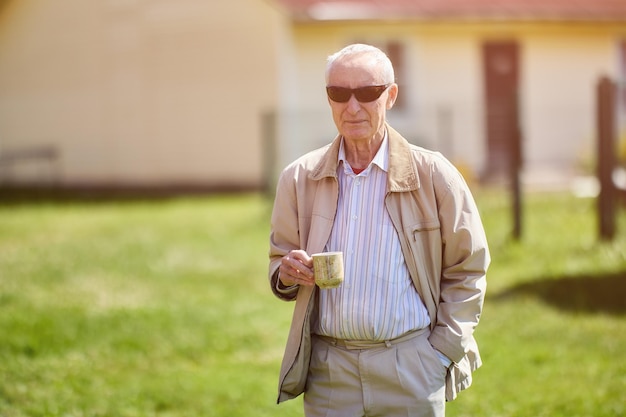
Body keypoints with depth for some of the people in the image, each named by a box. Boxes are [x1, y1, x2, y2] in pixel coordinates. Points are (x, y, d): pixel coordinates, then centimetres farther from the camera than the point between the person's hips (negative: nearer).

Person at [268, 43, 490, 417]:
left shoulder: (433, 175, -2)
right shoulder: (300, 178, 5)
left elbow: (467, 271, 3)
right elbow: (280, 259, 15)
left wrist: (443, 352, -3)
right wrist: (288, 272, -8)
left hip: (411, 371, -2)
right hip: (329, 372, 2)